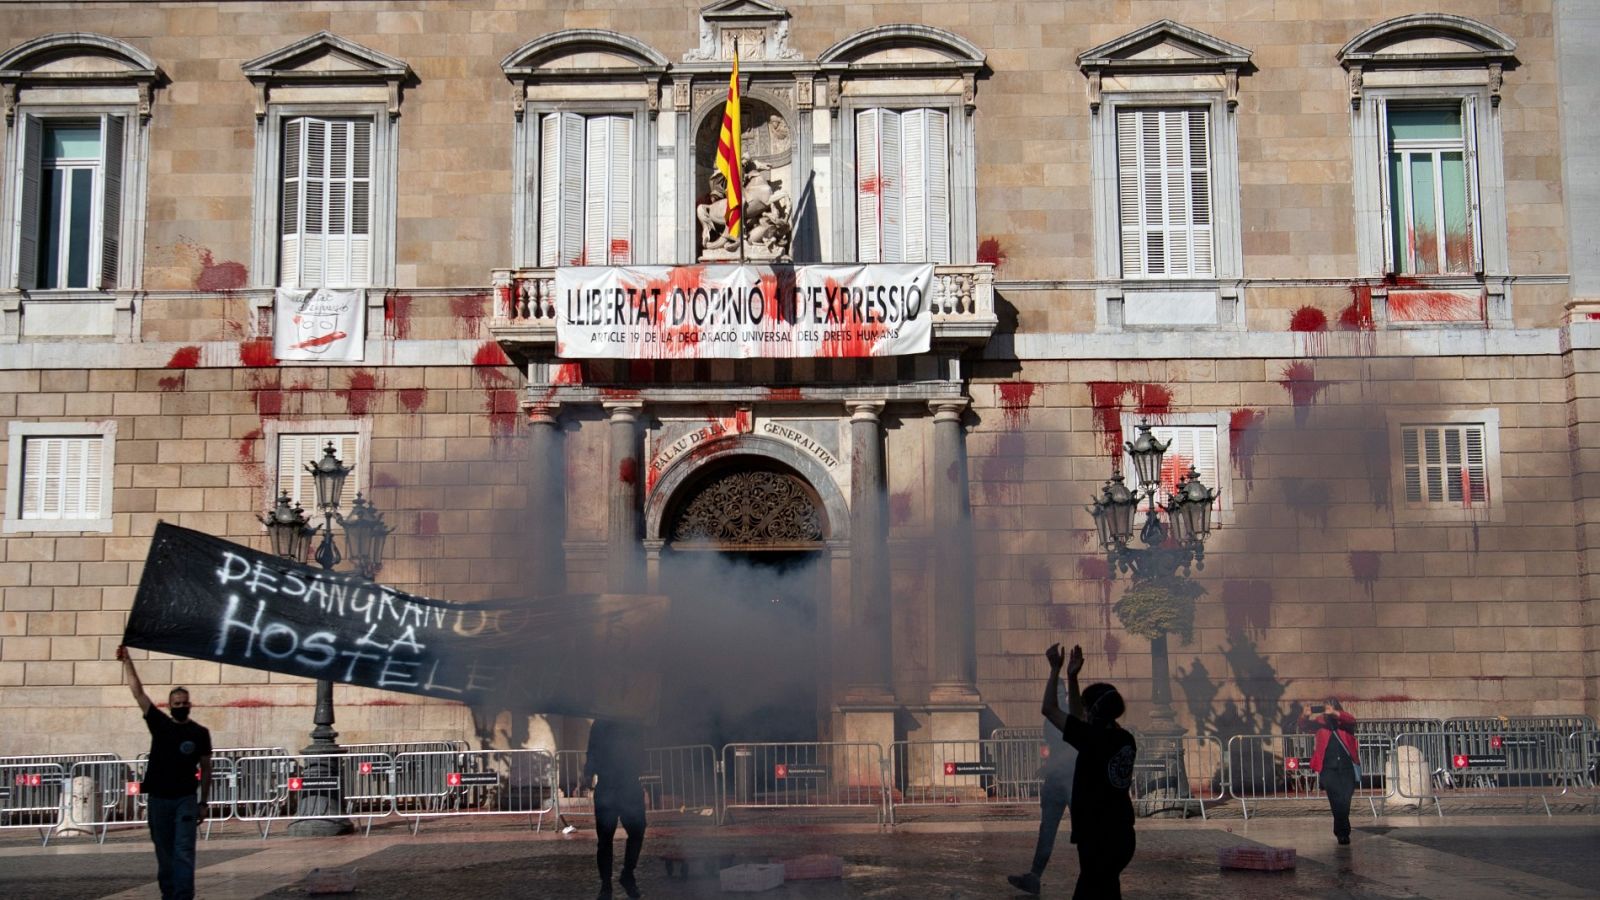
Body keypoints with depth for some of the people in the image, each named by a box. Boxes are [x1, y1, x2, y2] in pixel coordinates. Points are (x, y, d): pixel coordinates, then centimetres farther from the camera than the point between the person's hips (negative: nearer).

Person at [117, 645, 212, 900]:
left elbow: (205, 768, 5)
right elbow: (138, 692, 1)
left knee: (184, 852, -8)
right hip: (158, 798, 2)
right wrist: (127, 661, -3)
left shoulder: (200, 732, 2)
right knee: (164, 853, 8)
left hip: (185, 799, -2)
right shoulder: (159, 723, 4)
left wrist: (204, 803, 2)